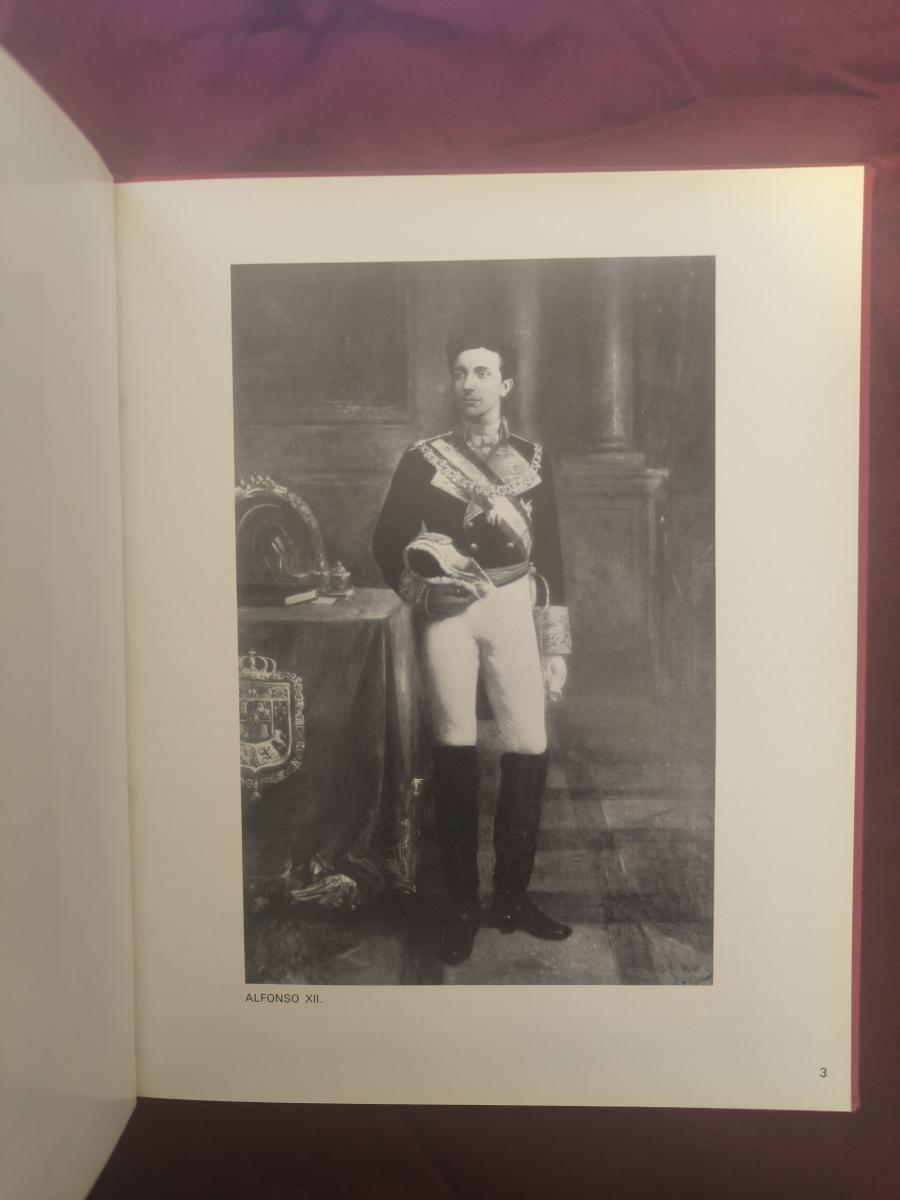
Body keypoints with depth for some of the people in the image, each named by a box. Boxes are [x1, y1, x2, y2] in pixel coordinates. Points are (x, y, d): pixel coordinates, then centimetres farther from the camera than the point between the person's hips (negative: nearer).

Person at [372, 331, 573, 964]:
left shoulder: (533, 460, 10)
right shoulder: (423, 460, 6)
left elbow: (551, 556, 10)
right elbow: (387, 542, 11)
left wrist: (555, 647, 6)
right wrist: (422, 586, -5)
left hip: (512, 608, 2)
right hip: (448, 611, -1)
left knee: (530, 749, -3)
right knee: (456, 750, -3)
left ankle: (513, 897, 13)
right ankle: (463, 905, 10)